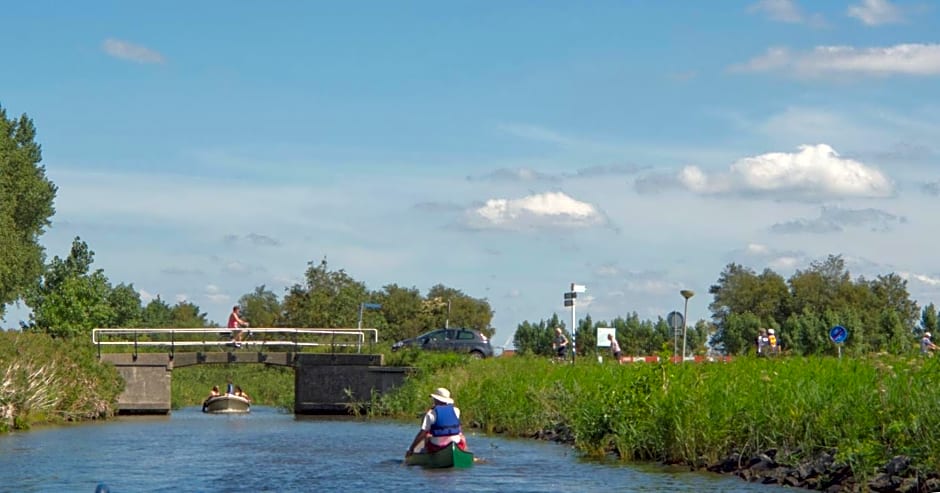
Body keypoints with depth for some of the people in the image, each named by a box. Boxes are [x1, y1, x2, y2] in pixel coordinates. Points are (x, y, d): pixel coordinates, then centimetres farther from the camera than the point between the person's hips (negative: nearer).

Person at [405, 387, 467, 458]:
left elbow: (422, 433, -11)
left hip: (436, 447, -2)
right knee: (462, 437, 36)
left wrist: (411, 449, -6)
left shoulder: (431, 413, -7)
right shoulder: (456, 411, 1)